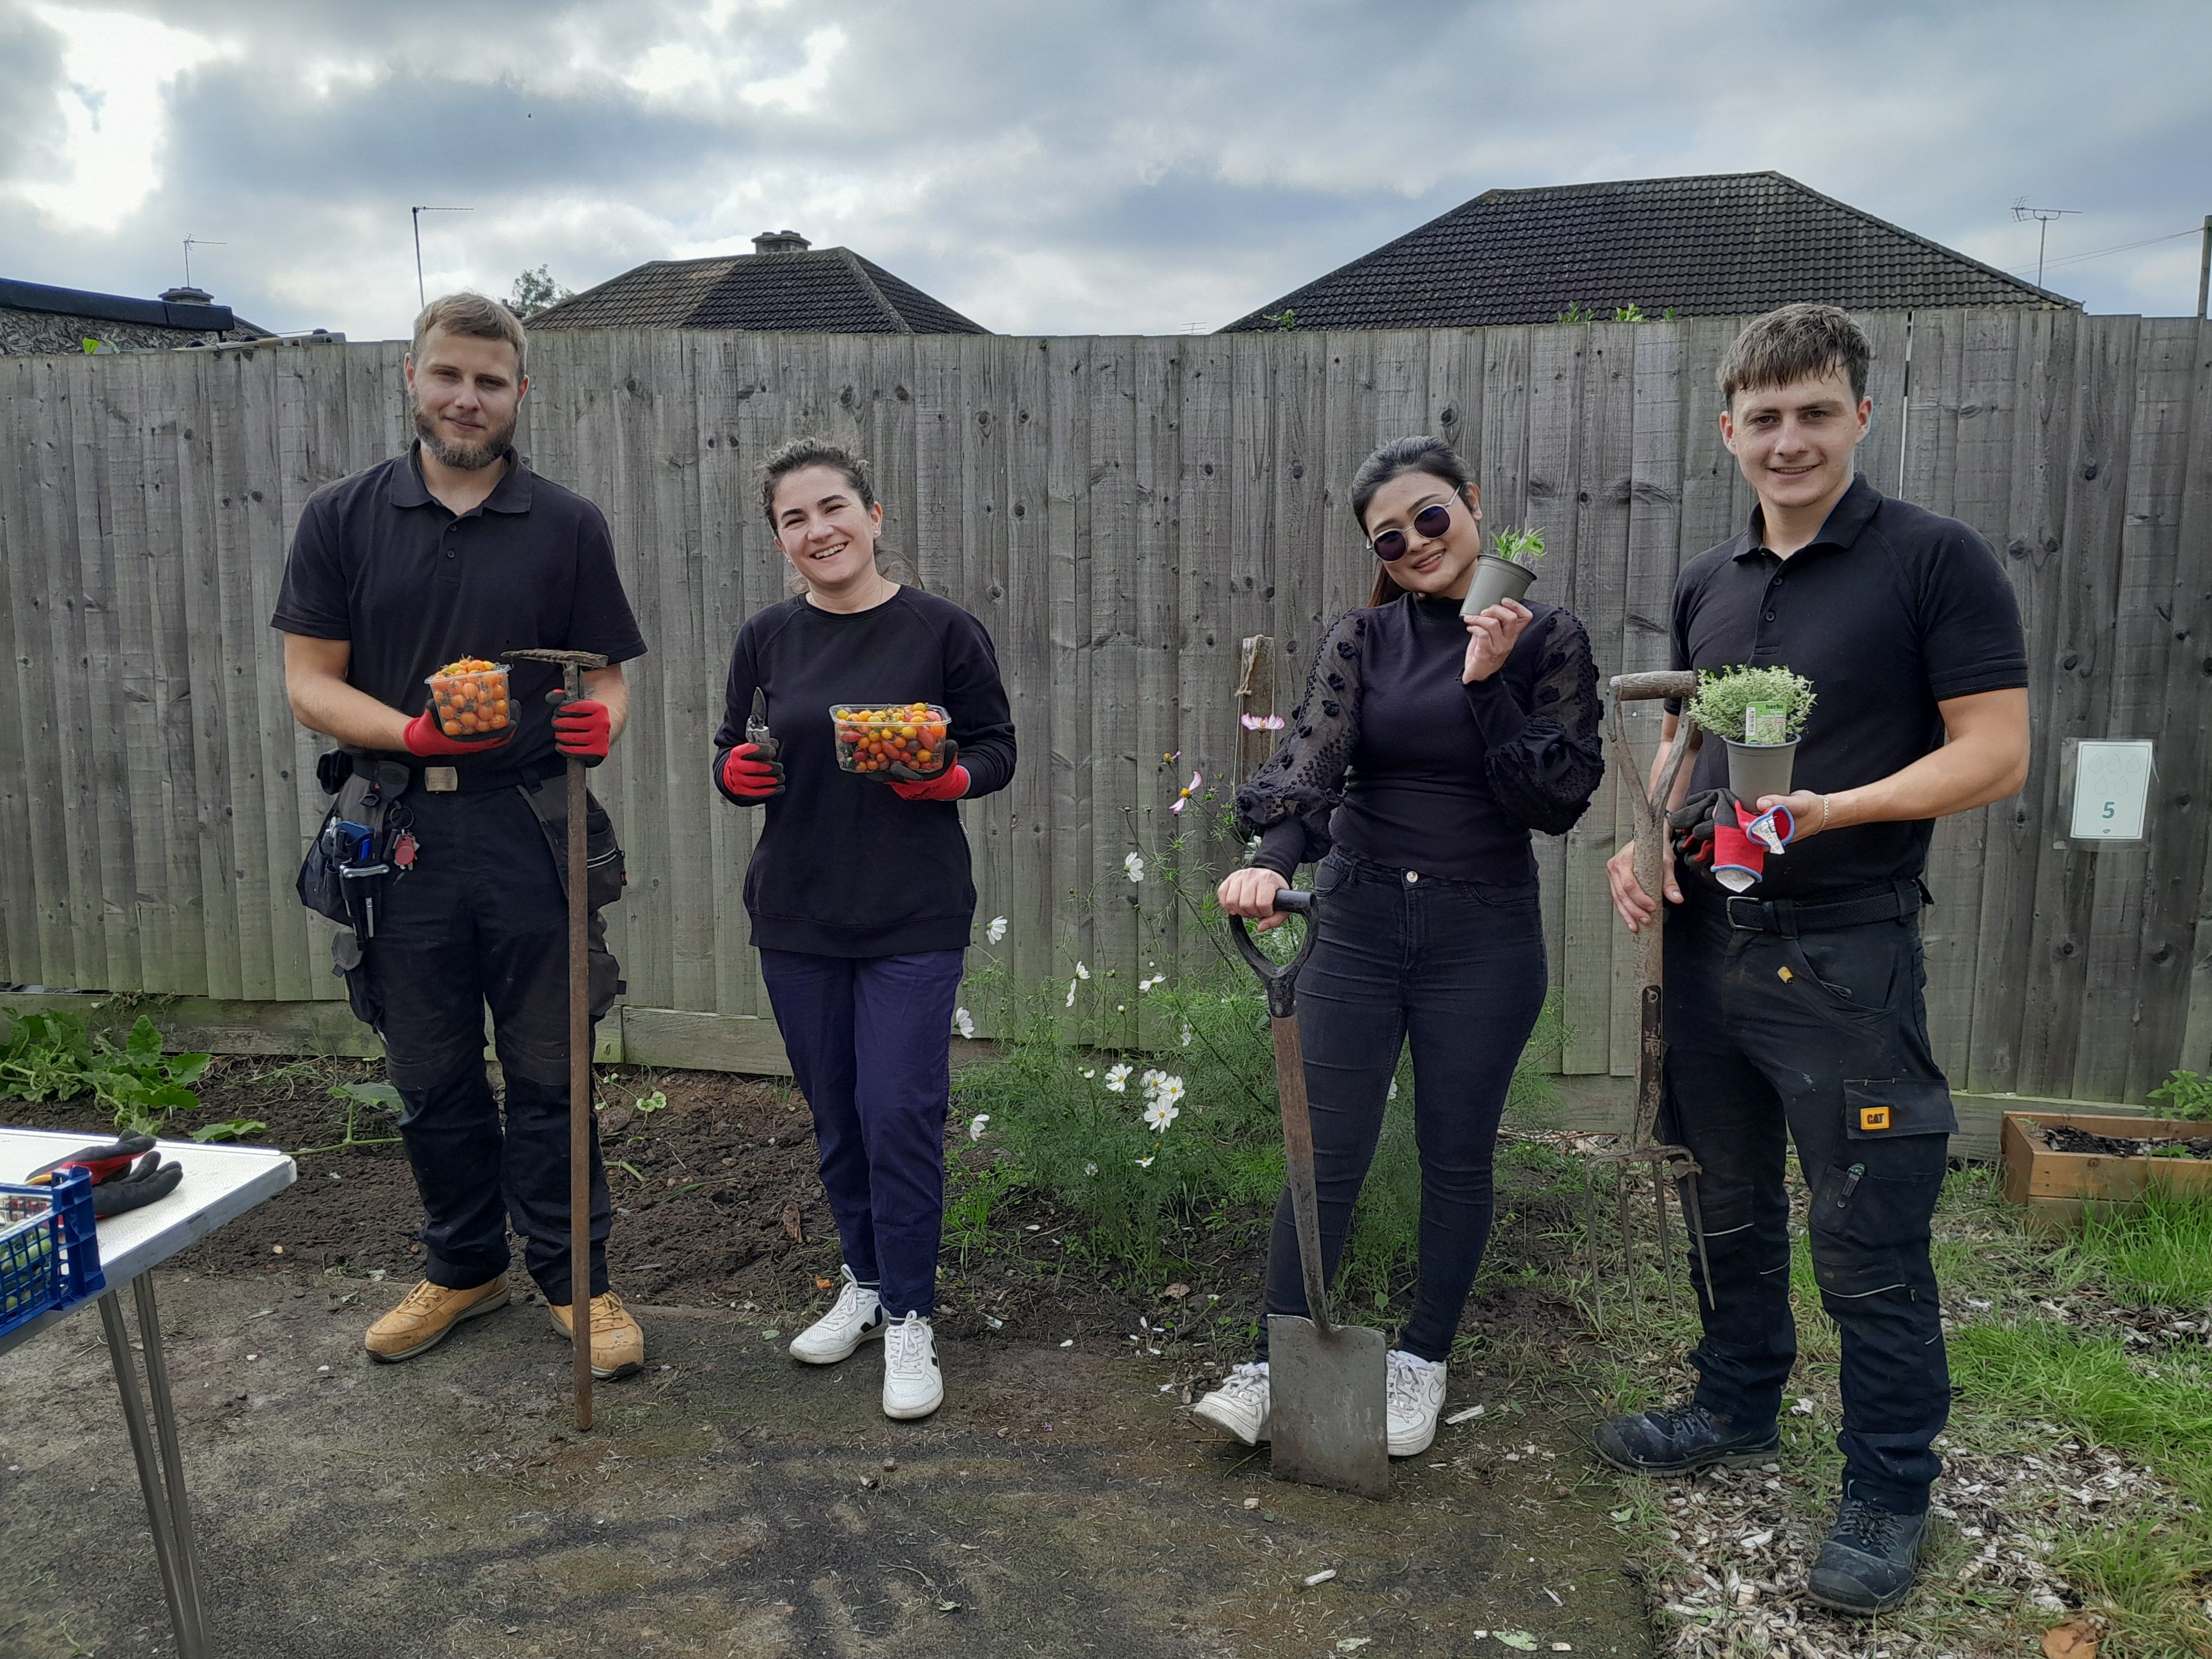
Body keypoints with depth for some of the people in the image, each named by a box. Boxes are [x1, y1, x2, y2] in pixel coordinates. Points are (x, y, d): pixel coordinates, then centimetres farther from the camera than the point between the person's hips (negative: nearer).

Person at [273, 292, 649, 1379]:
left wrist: (599, 724, -18)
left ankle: (574, 1279, 20)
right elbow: (311, 682, 1)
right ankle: (463, 1267, 32)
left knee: (547, 1074, 5)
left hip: (531, 829, -1)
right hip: (396, 832, 1)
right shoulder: (343, 519, 6)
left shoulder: (566, 526, 5)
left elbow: (607, 674, 5)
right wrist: (412, 732, -17)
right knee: (432, 1077, 13)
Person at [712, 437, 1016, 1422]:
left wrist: (948, 778, -19)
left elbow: (997, 748, 2)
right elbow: (734, 754, 13)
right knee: (834, 1115, 13)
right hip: (796, 915, 4)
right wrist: (737, 773, -10)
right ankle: (865, 1280, 32)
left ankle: (908, 1317, 11)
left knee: (900, 1112, -5)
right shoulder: (767, 639, 5)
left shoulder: (944, 631, -4)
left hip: (914, 916, -3)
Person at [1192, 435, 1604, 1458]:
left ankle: (1421, 1364, 28)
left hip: (1483, 938, 0)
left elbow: (1560, 799, -8)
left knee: (1456, 1160, 10)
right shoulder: (1363, 641, 2)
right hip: (1359, 924, 1)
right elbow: (1312, 756, -14)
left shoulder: (1548, 639, -1)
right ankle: (1275, 1367, 15)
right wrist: (1274, 859, -32)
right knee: (1326, 1159, 4)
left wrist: (1489, 683, -17)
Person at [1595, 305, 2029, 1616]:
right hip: (1709, 941, 6)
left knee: (1868, 1247, 3)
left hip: (1845, 955, -6)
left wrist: (1833, 808, -25)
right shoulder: (1708, 584, 10)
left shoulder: (1937, 561, -8)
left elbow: (1995, 755, -12)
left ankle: (1891, 1498, 22)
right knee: (1729, 1206, 19)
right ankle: (1738, 1410, 39)